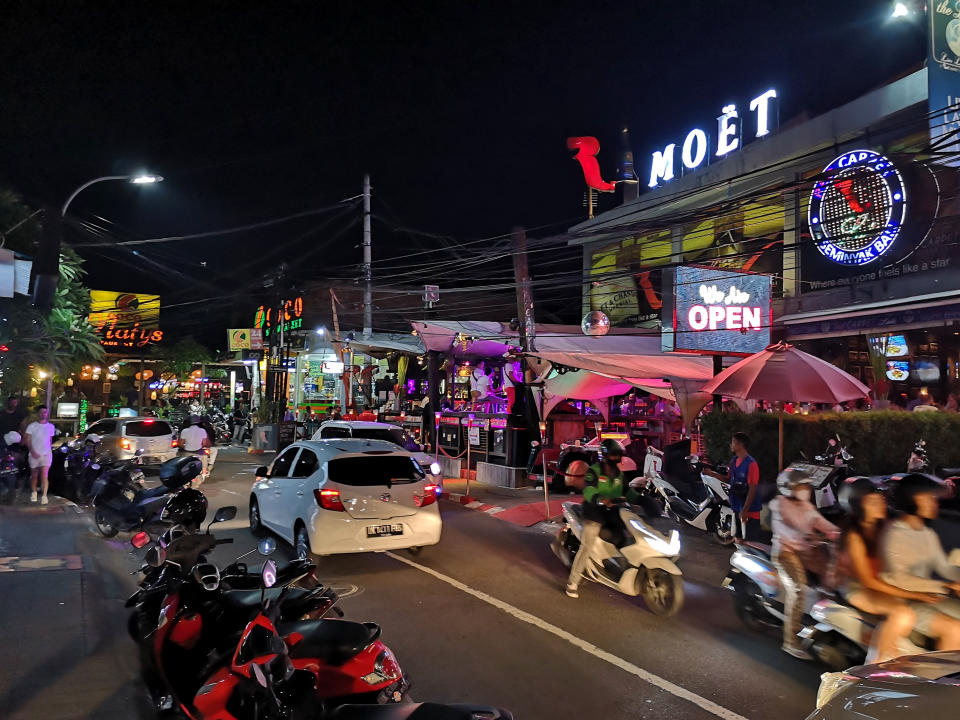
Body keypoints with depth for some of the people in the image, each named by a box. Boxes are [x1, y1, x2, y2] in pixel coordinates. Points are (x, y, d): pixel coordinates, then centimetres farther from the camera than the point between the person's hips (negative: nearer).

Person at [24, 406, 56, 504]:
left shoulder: (50, 426, 8)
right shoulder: (32, 426, -1)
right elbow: (28, 440, -4)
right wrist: (33, 451, -14)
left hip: (47, 454, 0)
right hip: (34, 454, 0)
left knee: (44, 475, -14)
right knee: (34, 475, 12)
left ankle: (44, 495, -19)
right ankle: (34, 492, 31)